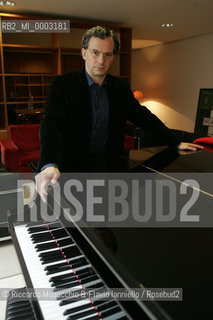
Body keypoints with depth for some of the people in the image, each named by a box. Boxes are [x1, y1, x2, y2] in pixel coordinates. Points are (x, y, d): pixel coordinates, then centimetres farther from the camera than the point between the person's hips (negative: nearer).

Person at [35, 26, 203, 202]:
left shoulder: (121, 87, 7)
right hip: (74, 167, -3)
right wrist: (50, 165, -40)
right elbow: (51, 123, -21)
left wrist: (176, 143, 10)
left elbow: (142, 116, 14)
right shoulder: (63, 84, -7)